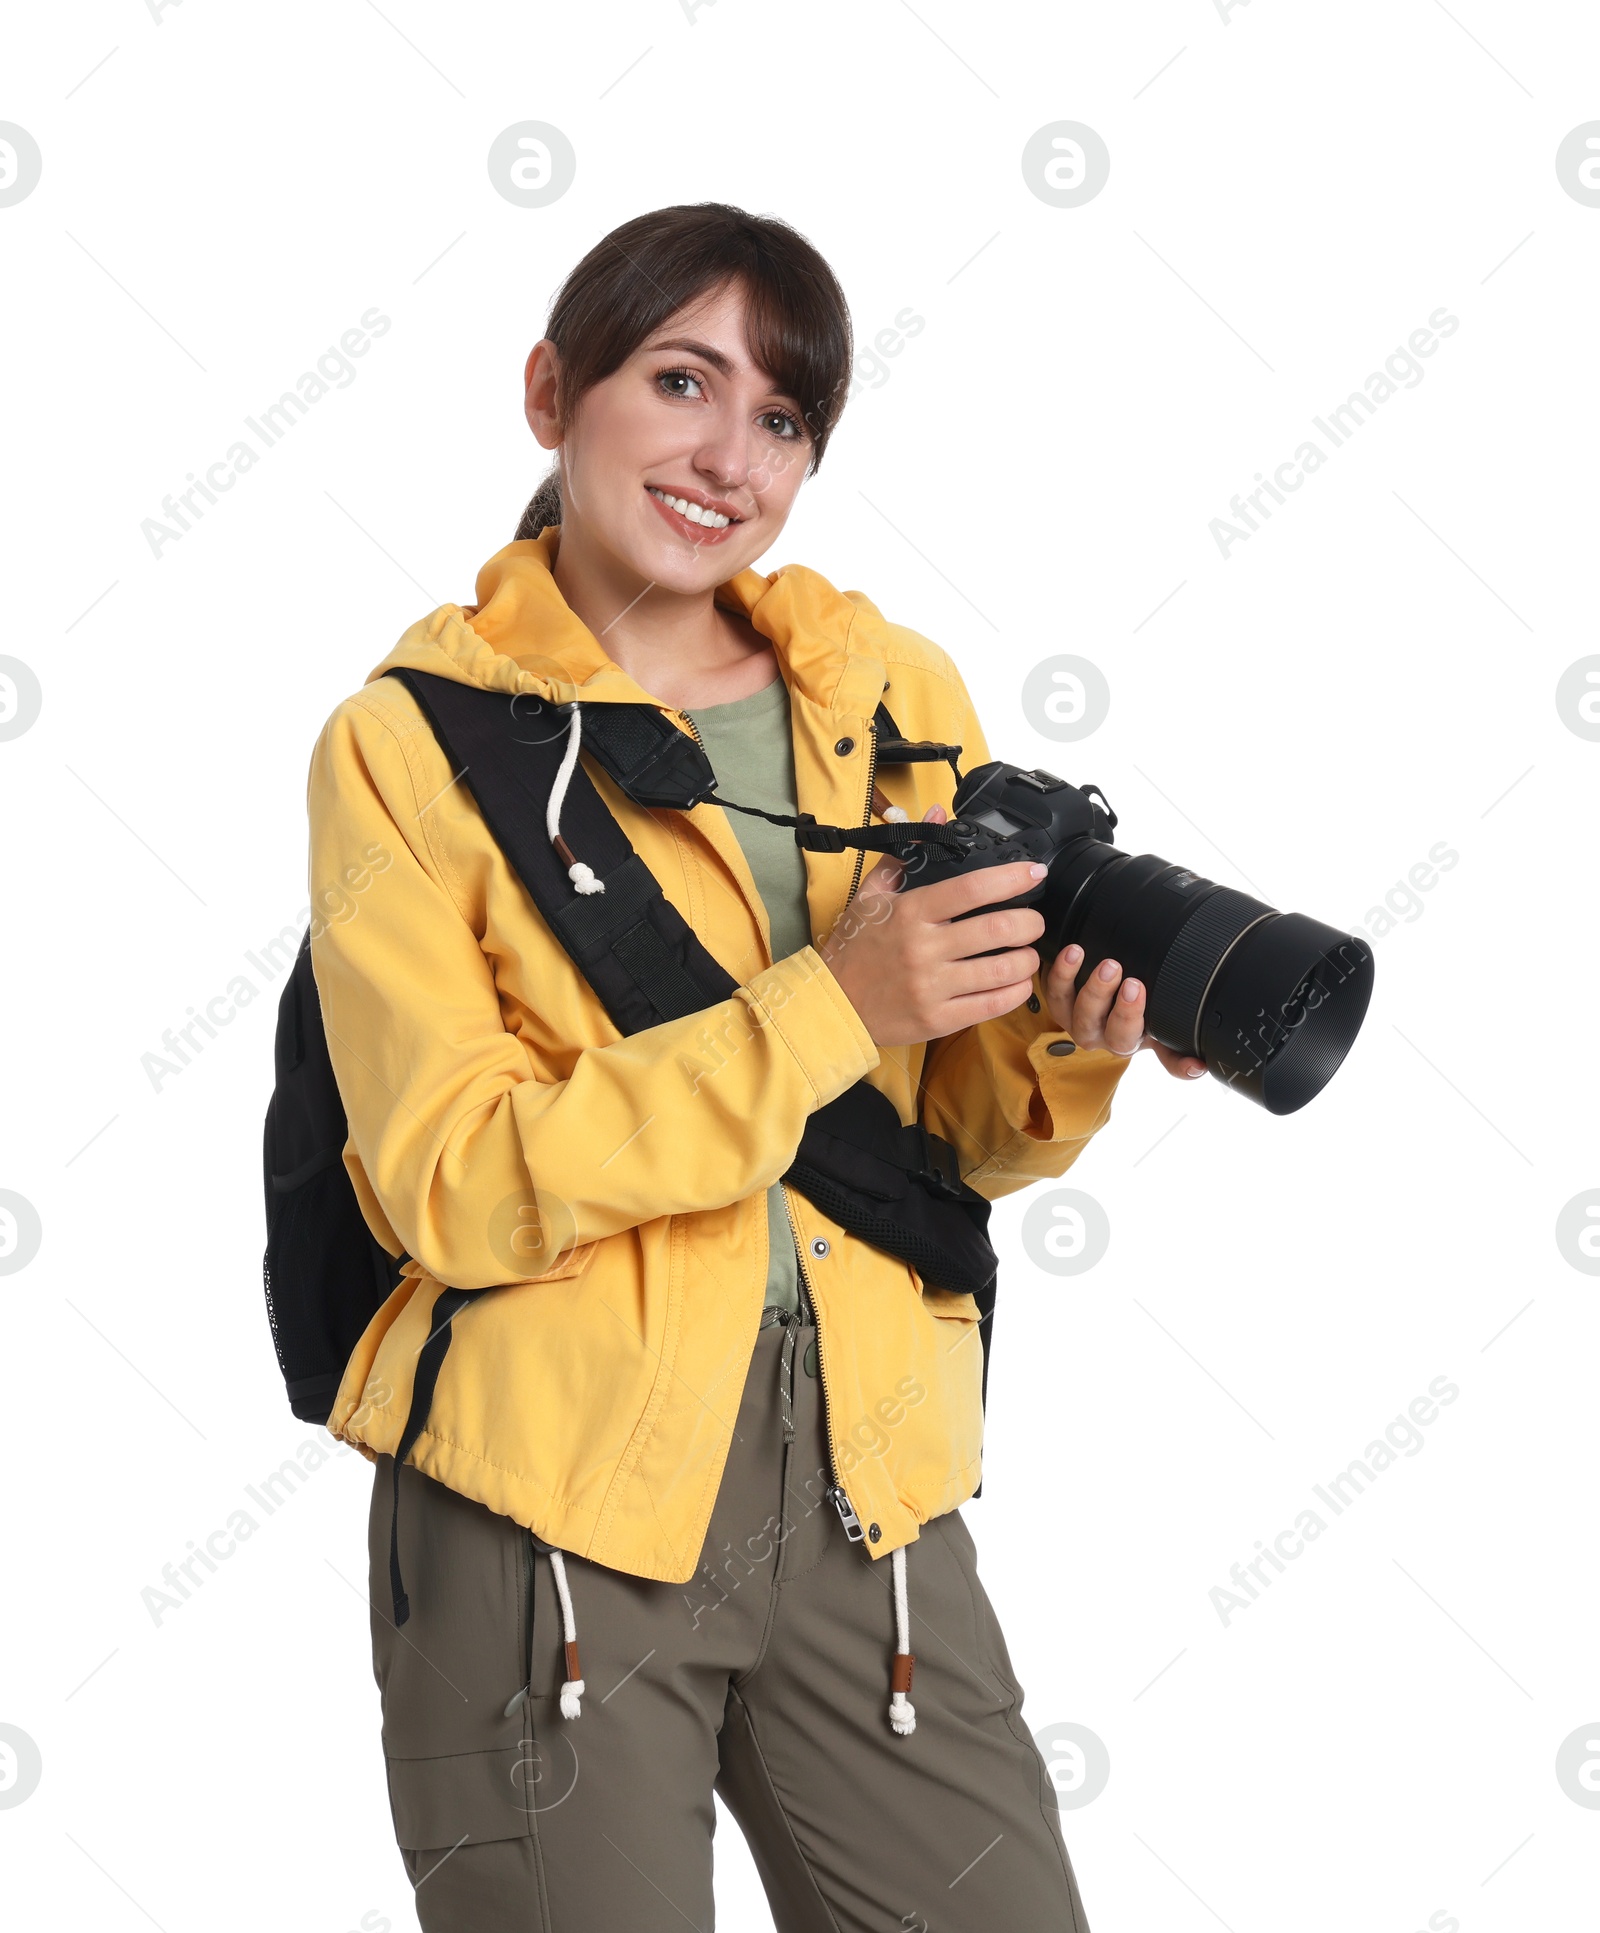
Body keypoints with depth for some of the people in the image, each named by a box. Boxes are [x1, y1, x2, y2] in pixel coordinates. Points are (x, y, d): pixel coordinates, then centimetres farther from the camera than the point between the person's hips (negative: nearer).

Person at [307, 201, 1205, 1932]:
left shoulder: (900, 694, 8)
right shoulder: (408, 741, -3)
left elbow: (969, 1136, 13)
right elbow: (452, 1186, -13)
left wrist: (1062, 1047, -10)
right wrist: (827, 1006, -20)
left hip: (866, 1489, 4)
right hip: (550, 1507, -3)